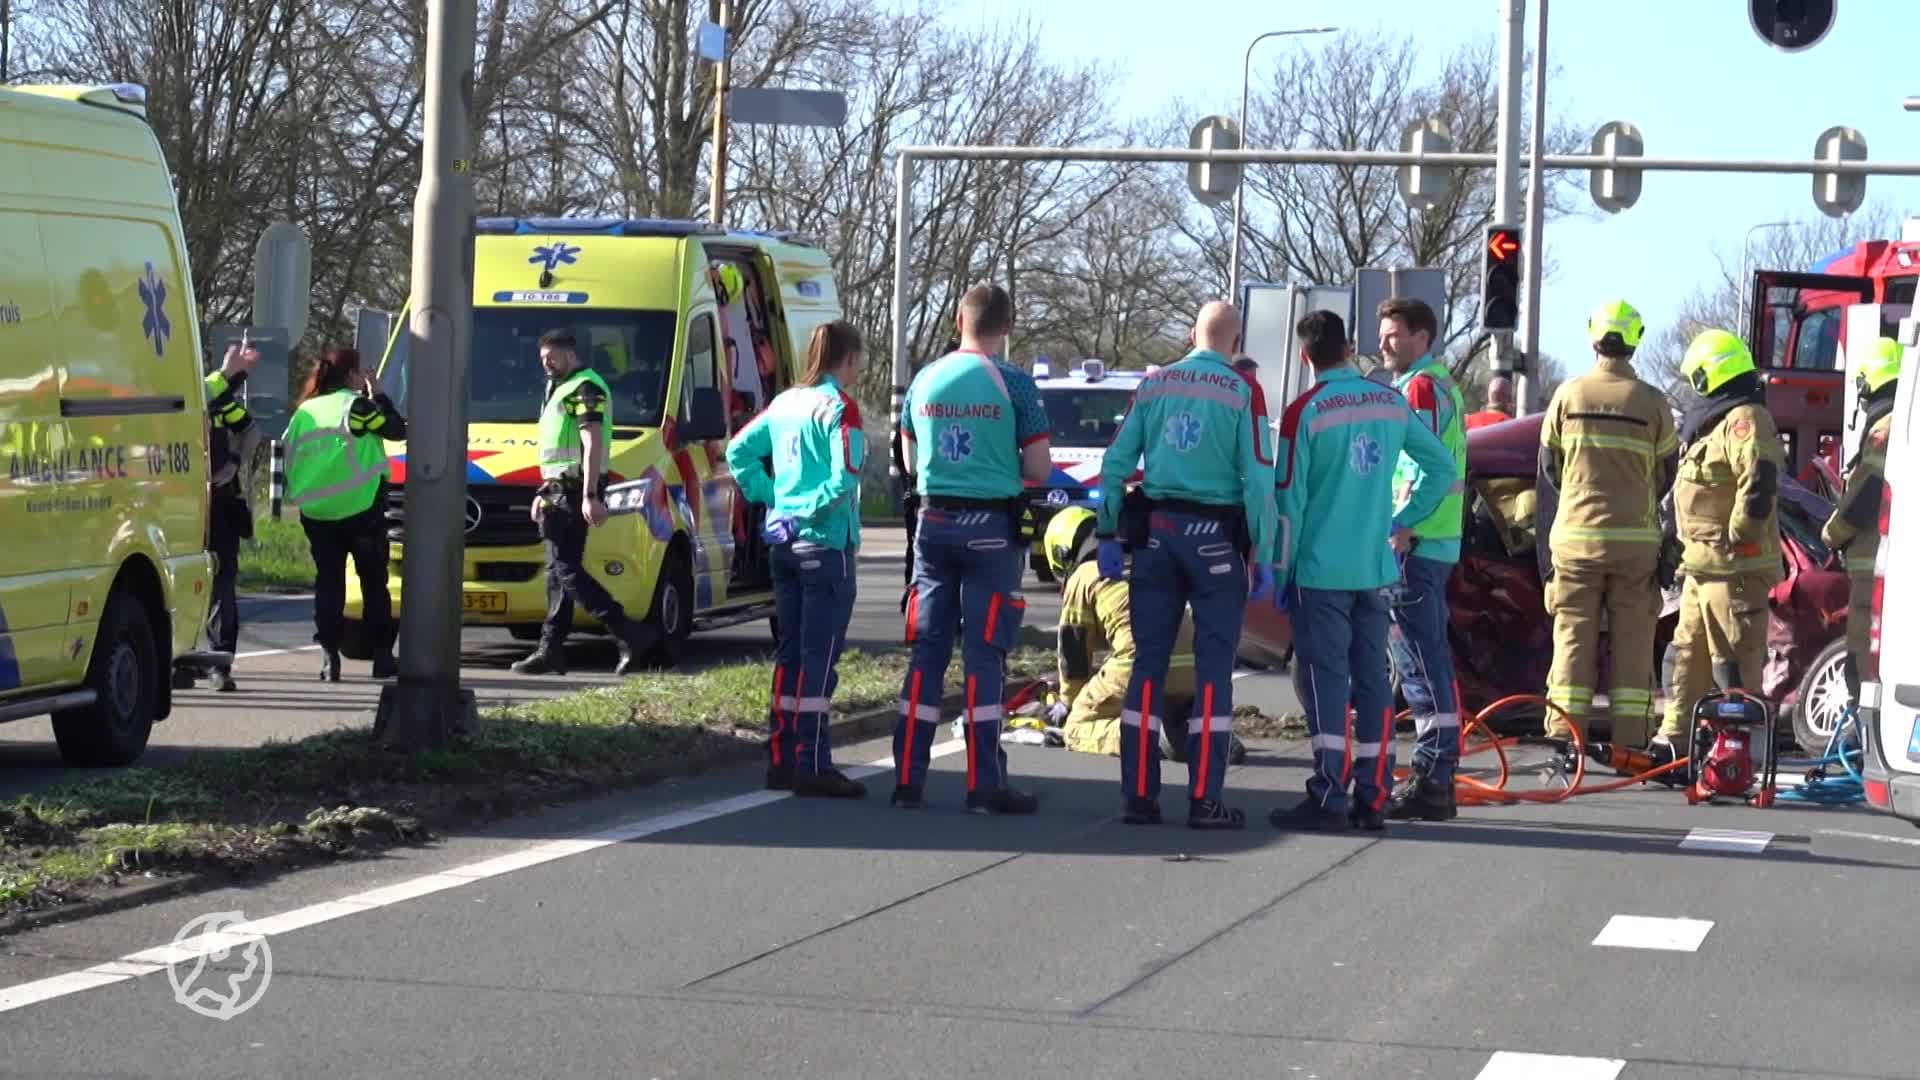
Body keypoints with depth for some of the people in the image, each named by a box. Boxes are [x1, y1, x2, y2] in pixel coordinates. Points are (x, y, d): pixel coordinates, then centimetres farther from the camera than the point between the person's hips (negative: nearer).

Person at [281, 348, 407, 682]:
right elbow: (398, 430, 0)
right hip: (361, 509, -4)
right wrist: (378, 395, 10)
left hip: (316, 513, 4)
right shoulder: (357, 406, -5)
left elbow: (289, 456, 15)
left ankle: (329, 655, -3)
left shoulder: (305, 412, 12)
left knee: (328, 582, 6)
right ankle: (382, 655, 5)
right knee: (373, 582, 5)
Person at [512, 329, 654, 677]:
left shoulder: (584, 389, -12)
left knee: (566, 570, -15)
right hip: (559, 490, 11)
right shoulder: (558, 390, 22)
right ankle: (550, 651, 11)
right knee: (558, 570, 9)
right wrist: (544, 493, 27)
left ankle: (627, 634, -19)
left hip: (573, 491, -11)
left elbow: (592, 445, -21)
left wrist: (590, 497, -28)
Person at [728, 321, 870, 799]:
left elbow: (738, 451, 13)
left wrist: (771, 497, 9)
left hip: (784, 540, 8)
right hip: (827, 544, -8)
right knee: (820, 655, -5)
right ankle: (812, 766, -5)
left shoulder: (785, 402, 10)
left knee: (790, 651, 13)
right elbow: (844, 478, -23)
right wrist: (813, 509, -10)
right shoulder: (838, 406, -12)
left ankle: (781, 759, 17)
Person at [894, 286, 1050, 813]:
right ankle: (984, 785, -2)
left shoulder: (925, 380, 6)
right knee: (983, 652, -2)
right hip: (992, 525, -4)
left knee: (927, 651, 8)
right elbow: (1038, 469, -7)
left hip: (934, 520, 4)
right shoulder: (1013, 384, -8)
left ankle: (908, 779, 8)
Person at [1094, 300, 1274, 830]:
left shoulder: (1154, 384, 6)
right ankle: (1205, 800, -1)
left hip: (1155, 532, 3)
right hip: (1215, 538, -3)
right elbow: (1258, 480, -10)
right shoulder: (1242, 393, -4)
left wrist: (1107, 534, 10)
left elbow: (1116, 462, 4)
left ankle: (1140, 795, 7)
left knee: (1148, 664, 8)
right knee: (1213, 668, 2)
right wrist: (1262, 557, -5)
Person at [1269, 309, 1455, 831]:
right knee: (1372, 678, 9)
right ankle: (1373, 798, 10)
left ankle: (1329, 799, -8)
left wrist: (1282, 568, -1)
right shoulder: (1392, 403, 5)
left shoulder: (1305, 412, -10)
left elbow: (1289, 498, -8)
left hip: (1321, 571, -5)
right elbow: (1442, 465, 11)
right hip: (1376, 570, 5)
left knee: (1325, 679, -4)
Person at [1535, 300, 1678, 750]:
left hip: (1575, 535, 1)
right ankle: (1630, 740, 3)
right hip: (1635, 539, -1)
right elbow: (1668, 473, 6)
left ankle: (1563, 734, 0)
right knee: (1632, 642, 5)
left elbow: (1548, 468, 7)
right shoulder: (1652, 403, -3)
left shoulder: (1568, 396, -1)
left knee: (1574, 639, 4)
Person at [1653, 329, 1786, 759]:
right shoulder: (1719, 420, 20)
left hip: (1734, 565, -11)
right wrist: (1692, 550, 20)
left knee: (1734, 660, -9)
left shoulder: (1745, 420, -14)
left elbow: (1760, 482, -27)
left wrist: (1737, 534, -21)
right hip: (1705, 564, 11)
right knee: (1691, 654, 16)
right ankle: (1675, 739, 23)